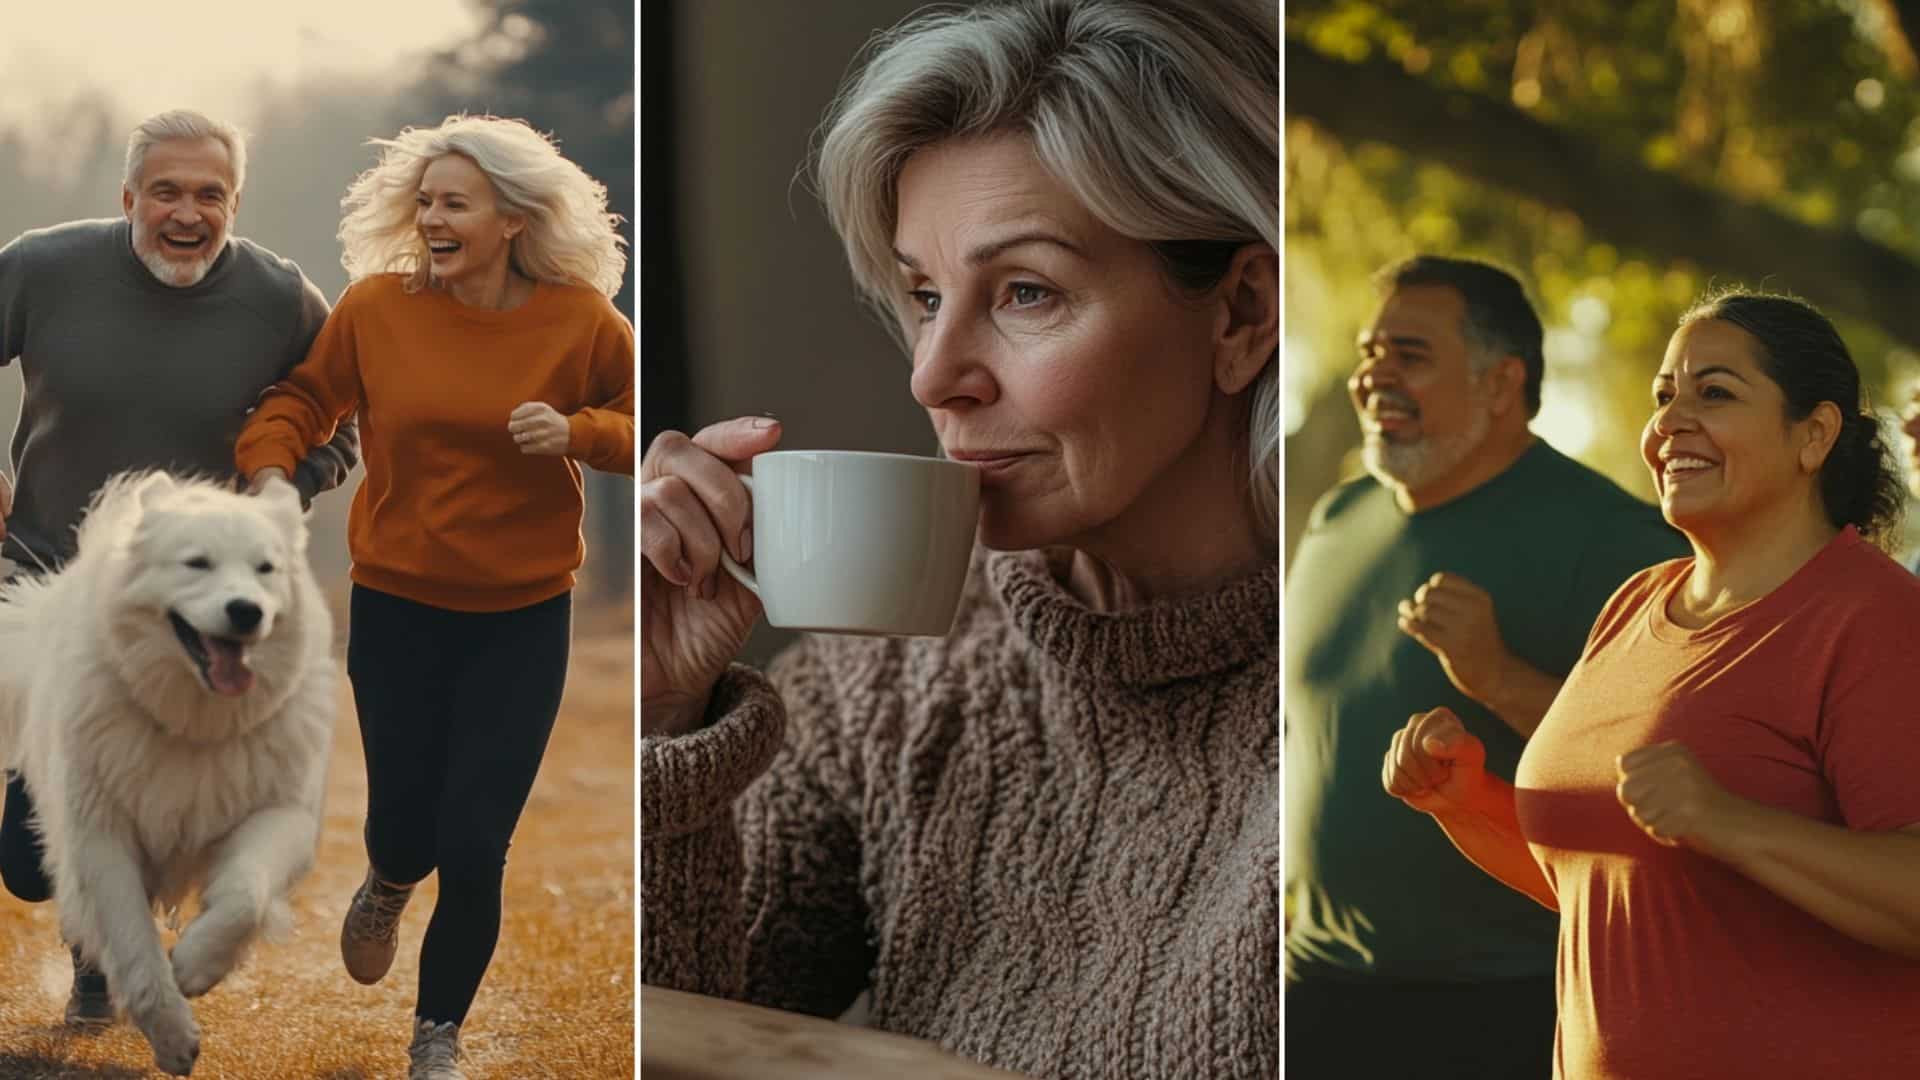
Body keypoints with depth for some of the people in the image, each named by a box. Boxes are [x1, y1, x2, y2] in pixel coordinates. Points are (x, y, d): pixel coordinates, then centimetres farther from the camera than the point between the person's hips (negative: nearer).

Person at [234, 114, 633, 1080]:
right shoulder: (376, 307, -7)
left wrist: (578, 432, -18)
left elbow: (638, 426, 1)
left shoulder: (580, 320, -9)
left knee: (474, 840, -1)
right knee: (405, 821, 7)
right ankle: (388, 883, 49)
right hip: (397, 606, 1)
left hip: (521, 615, -1)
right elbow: (302, 396, 7)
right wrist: (269, 467, -11)